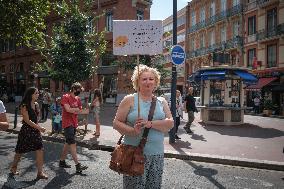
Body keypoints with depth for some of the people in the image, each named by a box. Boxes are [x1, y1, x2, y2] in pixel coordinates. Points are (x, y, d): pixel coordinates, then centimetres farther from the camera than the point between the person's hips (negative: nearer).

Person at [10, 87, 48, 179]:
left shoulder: (36, 104, 5)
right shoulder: (24, 106, -14)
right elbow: (27, 120, -18)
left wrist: (38, 128, 13)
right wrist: (39, 128, -19)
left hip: (35, 130, 5)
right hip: (26, 131, -5)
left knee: (40, 150, -3)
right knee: (20, 151, 12)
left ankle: (40, 172, 4)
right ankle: (13, 168, 38)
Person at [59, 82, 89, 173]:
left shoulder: (78, 99, 13)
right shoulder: (65, 97, -10)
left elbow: (80, 110, 9)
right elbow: (68, 109, -21)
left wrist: (84, 111, -12)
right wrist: (77, 109, -8)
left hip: (74, 124, 8)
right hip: (67, 123, -8)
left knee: (68, 143, 16)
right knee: (72, 143, -10)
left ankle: (62, 161, 29)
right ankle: (77, 165, -10)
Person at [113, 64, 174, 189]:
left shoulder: (161, 101, 8)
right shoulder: (130, 100, -2)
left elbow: (170, 123, -2)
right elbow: (116, 123, -4)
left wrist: (150, 124, -18)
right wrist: (132, 131, -22)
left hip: (157, 154, 4)